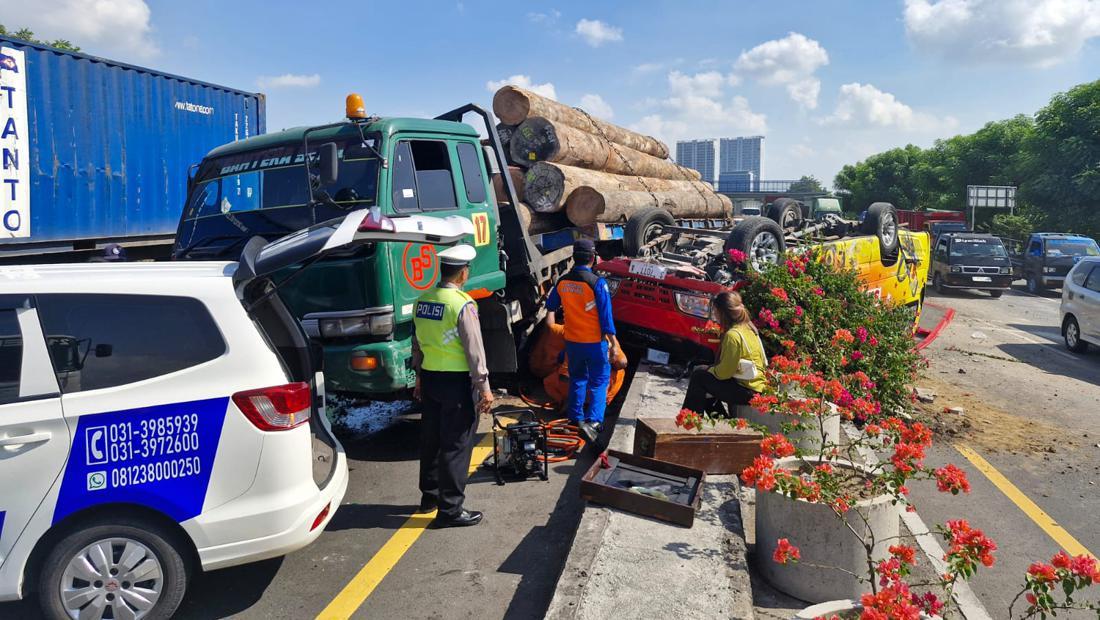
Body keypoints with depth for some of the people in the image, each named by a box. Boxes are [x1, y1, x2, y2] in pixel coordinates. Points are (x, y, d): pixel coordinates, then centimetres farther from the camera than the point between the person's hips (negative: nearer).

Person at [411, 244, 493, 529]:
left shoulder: (423, 301, 5)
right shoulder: (462, 305, -17)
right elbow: (474, 350, -17)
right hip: (456, 381, -7)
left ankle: (430, 495, 33)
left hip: (429, 377, 7)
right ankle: (450, 509, 6)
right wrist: (483, 387, -11)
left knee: (430, 439, 18)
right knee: (456, 445, 0)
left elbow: (417, 344, 13)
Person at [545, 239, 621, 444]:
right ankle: (593, 420, -10)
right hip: (594, 342, -5)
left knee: (577, 378, 22)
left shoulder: (562, 282, -2)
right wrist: (613, 342, -11)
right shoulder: (597, 283, -18)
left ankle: (575, 417, 31)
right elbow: (606, 315, -17)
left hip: (572, 341, 5)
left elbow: (551, 306, 14)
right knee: (599, 381, 5)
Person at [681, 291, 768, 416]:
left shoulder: (733, 335, -22)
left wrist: (710, 370, -1)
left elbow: (724, 372, -19)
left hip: (748, 391, -10)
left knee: (698, 375, -4)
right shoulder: (747, 327, 7)